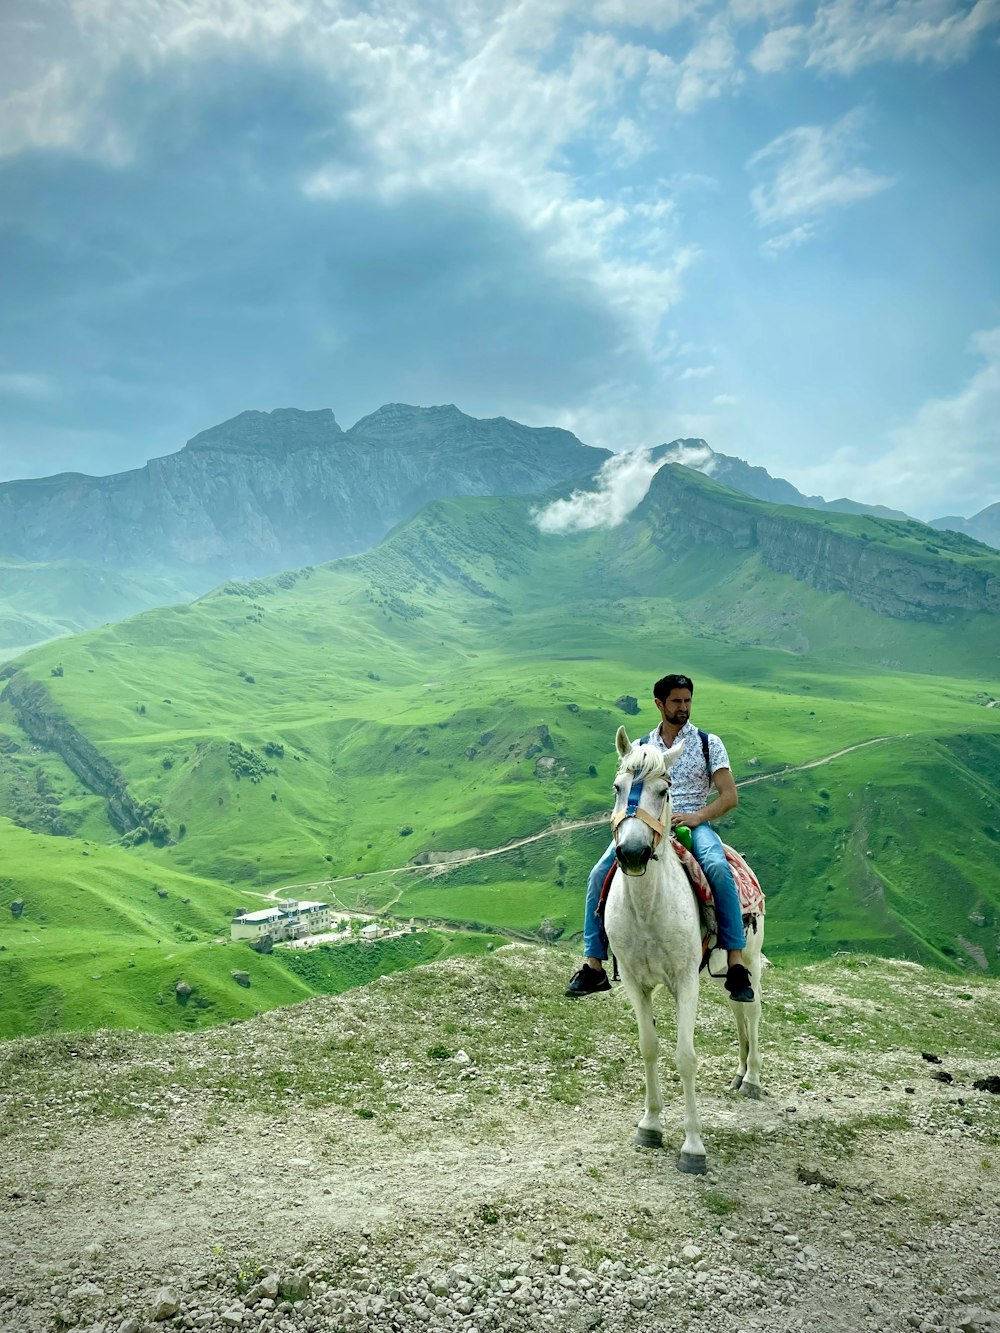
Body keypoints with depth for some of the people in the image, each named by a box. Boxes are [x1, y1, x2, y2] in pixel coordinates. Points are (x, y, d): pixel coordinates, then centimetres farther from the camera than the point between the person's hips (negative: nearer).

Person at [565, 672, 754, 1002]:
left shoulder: (708, 743, 9)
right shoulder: (640, 748, 16)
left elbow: (729, 796, 2)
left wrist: (697, 816, -15)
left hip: (694, 824, -2)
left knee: (718, 868, -35)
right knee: (599, 874, -20)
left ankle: (736, 963, -30)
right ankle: (593, 966, -12)